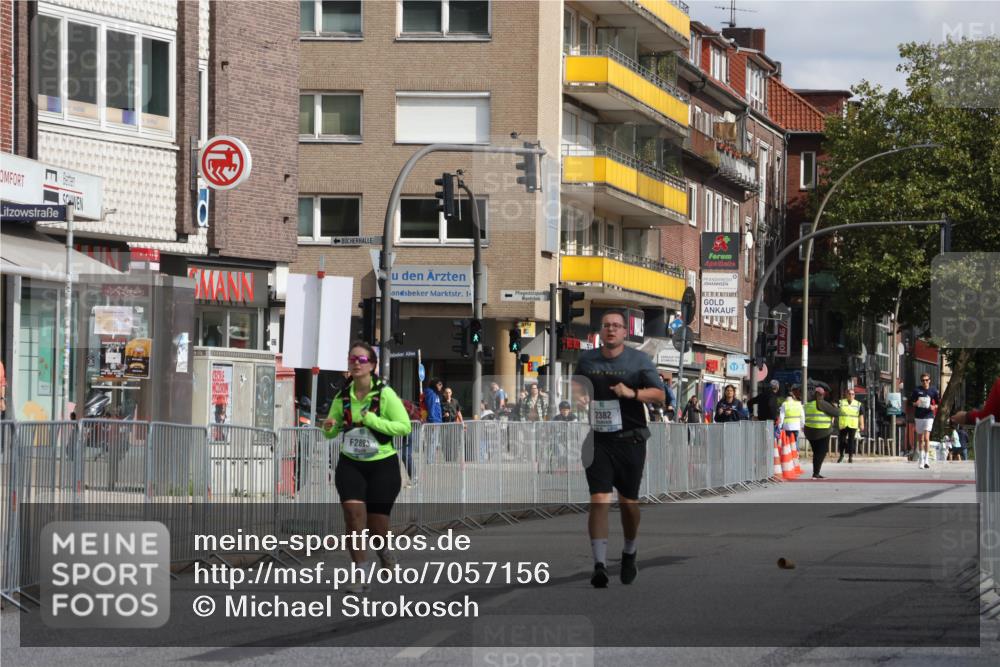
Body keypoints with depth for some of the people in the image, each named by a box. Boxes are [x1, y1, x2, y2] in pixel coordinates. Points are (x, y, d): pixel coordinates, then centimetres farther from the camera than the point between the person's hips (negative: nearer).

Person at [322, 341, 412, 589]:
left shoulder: (384, 394, -10)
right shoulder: (343, 397, 2)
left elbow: (405, 426, -14)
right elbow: (330, 433, 14)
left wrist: (372, 420, -22)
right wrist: (329, 427, -11)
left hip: (382, 465, -2)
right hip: (350, 464, 2)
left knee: (377, 525, 3)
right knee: (353, 510, -21)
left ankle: (385, 551, 41)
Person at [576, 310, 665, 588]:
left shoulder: (639, 361, 0)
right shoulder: (586, 360, 7)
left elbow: (660, 394, -9)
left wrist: (632, 393, -25)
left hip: (630, 441, 0)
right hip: (597, 441, 0)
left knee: (628, 502, 10)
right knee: (599, 500, -13)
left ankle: (629, 553, 35)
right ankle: (599, 566, -17)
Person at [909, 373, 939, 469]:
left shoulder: (933, 391, 2)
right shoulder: (917, 390, 3)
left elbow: (939, 403, 10)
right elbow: (910, 402, 8)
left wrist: (934, 407, -11)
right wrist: (915, 404, -14)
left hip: (928, 416, -2)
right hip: (918, 417, 2)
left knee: (926, 438, -14)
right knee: (920, 439, 9)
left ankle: (927, 460, -14)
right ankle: (921, 459, 19)